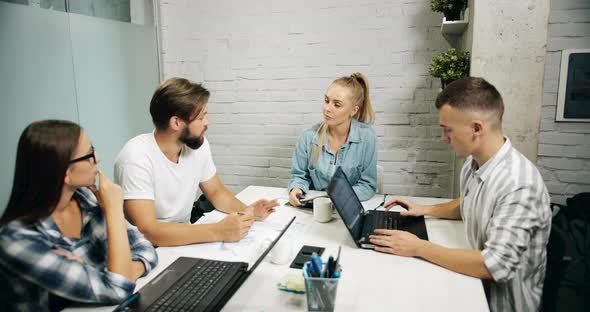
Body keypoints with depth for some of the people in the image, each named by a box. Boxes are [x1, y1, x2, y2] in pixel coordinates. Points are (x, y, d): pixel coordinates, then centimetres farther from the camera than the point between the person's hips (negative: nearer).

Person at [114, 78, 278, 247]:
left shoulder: (199, 144, -6)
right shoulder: (137, 157, -24)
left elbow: (216, 191, 7)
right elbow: (146, 231, -30)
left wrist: (245, 210, -12)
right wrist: (218, 231, -34)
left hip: (183, 239, 6)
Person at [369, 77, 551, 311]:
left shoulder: (519, 185, -28)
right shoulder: (474, 162, -2)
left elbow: (495, 266, -29)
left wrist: (419, 248, -25)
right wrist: (426, 210, 5)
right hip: (475, 279, 7)